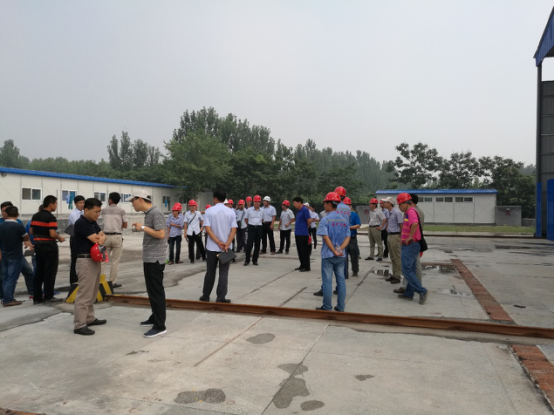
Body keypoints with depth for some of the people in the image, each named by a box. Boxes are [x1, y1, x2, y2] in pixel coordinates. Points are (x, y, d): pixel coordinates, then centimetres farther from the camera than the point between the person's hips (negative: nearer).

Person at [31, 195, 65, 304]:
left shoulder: (35, 216, 9)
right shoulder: (51, 217, -16)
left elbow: (31, 231, 12)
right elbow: (52, 234, -23)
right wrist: (60, 238, -5)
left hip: (38, 245, 8)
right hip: (49, 247, -8)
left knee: (39, 272, 12)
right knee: (50, 272, 1)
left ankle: (37, 297, 15)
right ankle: (48, 296, 6)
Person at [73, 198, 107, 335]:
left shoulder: (93, 222, 12)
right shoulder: (81, 223, -17)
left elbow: (102, 237, 8)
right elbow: (96, 240, -20)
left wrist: (100, 237, -14)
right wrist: (100, 237, 2)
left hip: (96, 260, 10)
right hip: (86, 261, -10)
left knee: (92, 293, 16)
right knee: (84, 294, -7)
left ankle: (90, 318, 26)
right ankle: (79, 325, -3)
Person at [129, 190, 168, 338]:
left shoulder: (156, 213, -14)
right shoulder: (148, 213, 14)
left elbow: (161, 234, -22)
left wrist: (143, 227, -17)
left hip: (155, 259, -10)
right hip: (149, 258, 10)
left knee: (156, 292, -6)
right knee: (152, 290, 17)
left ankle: (160, 326, -1)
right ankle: (155, 318, 28)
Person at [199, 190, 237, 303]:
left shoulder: (209, 211, -4)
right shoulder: (231, 212, 1)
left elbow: (208, 229, -12)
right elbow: (233, 230, -8)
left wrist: (218, 243, -14)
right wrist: (226, 244, -13)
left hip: (212, 247, 0)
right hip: (226, 248, 0)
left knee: (210, 273, 12)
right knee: (223, 273, 4)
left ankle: (206, 296, 20)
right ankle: (221, 298, 4)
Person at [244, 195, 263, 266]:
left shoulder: (261, 211, 7)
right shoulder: (249, 210, 0)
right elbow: (246, 219, 11)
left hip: (259, 228, 3)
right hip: (251, 228, -3)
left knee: (257, 245, 5)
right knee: (249, 244, -8)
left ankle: (255, 260, 14)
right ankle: (247, 260, 0)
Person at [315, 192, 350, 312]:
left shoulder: (325, 220, -10)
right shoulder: (344, 220, 7)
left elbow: (326, 238, -17)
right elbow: (347, 237, 0)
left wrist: (334, 251, -15)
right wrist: (340, 249, -10)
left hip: (328, 255, -4)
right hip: (341, 256, 5)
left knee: (327, 281, 2)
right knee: (341, 280, 9)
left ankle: (327, 307, 9)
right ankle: (340, 307, 15)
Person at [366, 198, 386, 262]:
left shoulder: (378, 212, -12)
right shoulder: (370, 212, 14)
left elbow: (384, 219, -17)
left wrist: (381, 227, -16)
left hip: (375, 228, -8)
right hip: (370, 228, 9)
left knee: (379, 243, -1)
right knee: (371, 243, 12)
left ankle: (380, 256, 4)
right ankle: (371, 256, 17)